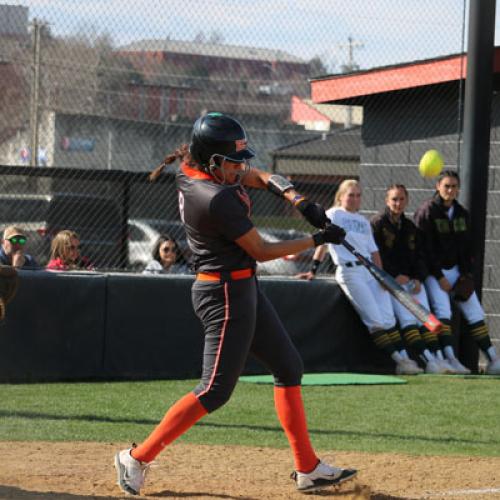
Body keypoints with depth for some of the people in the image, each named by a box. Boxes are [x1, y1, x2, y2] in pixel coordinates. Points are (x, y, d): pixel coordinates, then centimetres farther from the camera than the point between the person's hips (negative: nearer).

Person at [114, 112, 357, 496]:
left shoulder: (194, 168, 0)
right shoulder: (217, 200, -27)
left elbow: (259, 177, 13)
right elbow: (262, 251, -18)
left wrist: (298, 200, -4)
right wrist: (318, 240, -9)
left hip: (242, 288, 11)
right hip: (226, 294, -11)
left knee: (289, 367, 14)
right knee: (216, 390, -8)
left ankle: (308, 469, 17)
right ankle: (137, 458, 0)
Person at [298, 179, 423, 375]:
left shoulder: (364, 221, 24)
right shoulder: (333, 215, 6)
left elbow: (373, 250, 19)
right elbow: (323, 243, -3)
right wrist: (313, 270, -11)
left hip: (371, 271, 6)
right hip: (349, 271, -6)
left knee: (388, 318, -6)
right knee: (375, 319, -13)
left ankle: (404, 359, -11)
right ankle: (399, 360, -15)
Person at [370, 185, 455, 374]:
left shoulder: (410, 226, 20)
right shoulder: (377, 223, 0)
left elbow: (419, 257, 18)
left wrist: (418, 278, 0)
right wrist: (395, 276, -14)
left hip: (411, 279, 6)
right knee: (407, 318, -21)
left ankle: (439, 359, -19)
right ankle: (428, 361, -32)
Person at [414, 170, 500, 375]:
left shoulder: (462, 213, 9)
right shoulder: (427, 211, -9)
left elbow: (466, 247, 12)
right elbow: (425, 248, -13)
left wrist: (467, 275, 0)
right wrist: (440, 277, -15)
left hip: (456, 269, 6)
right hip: (433, 271, -6)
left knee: (475, 311, 1)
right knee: (443, 310, -22)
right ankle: (450, 359, -32)